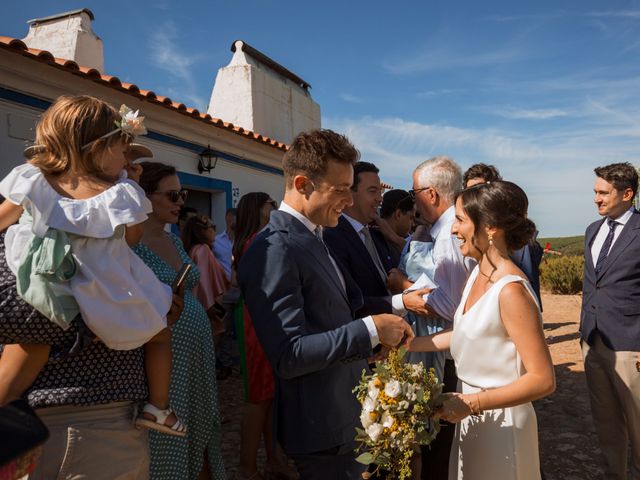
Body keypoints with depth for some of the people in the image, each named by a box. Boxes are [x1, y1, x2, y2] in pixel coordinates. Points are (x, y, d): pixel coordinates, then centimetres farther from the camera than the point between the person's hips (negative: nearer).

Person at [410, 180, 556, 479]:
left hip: (500, 421, -7)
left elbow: (543, 380, -24)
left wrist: (472, 403, -24)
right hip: (472, 413, 8)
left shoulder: (511, 290, -26)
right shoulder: (478, 273, -1)